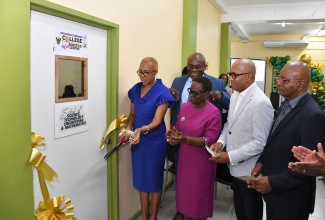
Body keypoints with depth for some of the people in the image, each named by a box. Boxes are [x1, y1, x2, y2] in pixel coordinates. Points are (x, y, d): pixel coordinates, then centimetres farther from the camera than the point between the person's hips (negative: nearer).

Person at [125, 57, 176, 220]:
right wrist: (128, 129, -10)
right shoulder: (135, 89, 1)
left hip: (155, 141, -5)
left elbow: (157, 121, -21)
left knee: (154, 179, 8)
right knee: (140, 178, 14)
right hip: (138, 139, 5)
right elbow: (133, 114, 9)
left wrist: (142, 130, -39)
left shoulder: (162, 92, -16)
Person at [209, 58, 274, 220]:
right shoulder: (235, 95, 3)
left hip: (250, 171, -7)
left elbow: (260, 142, -25)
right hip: (235, 167, 8)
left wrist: (230, 156, -24)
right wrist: (221, 142, -3)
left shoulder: (261, 102, -24)